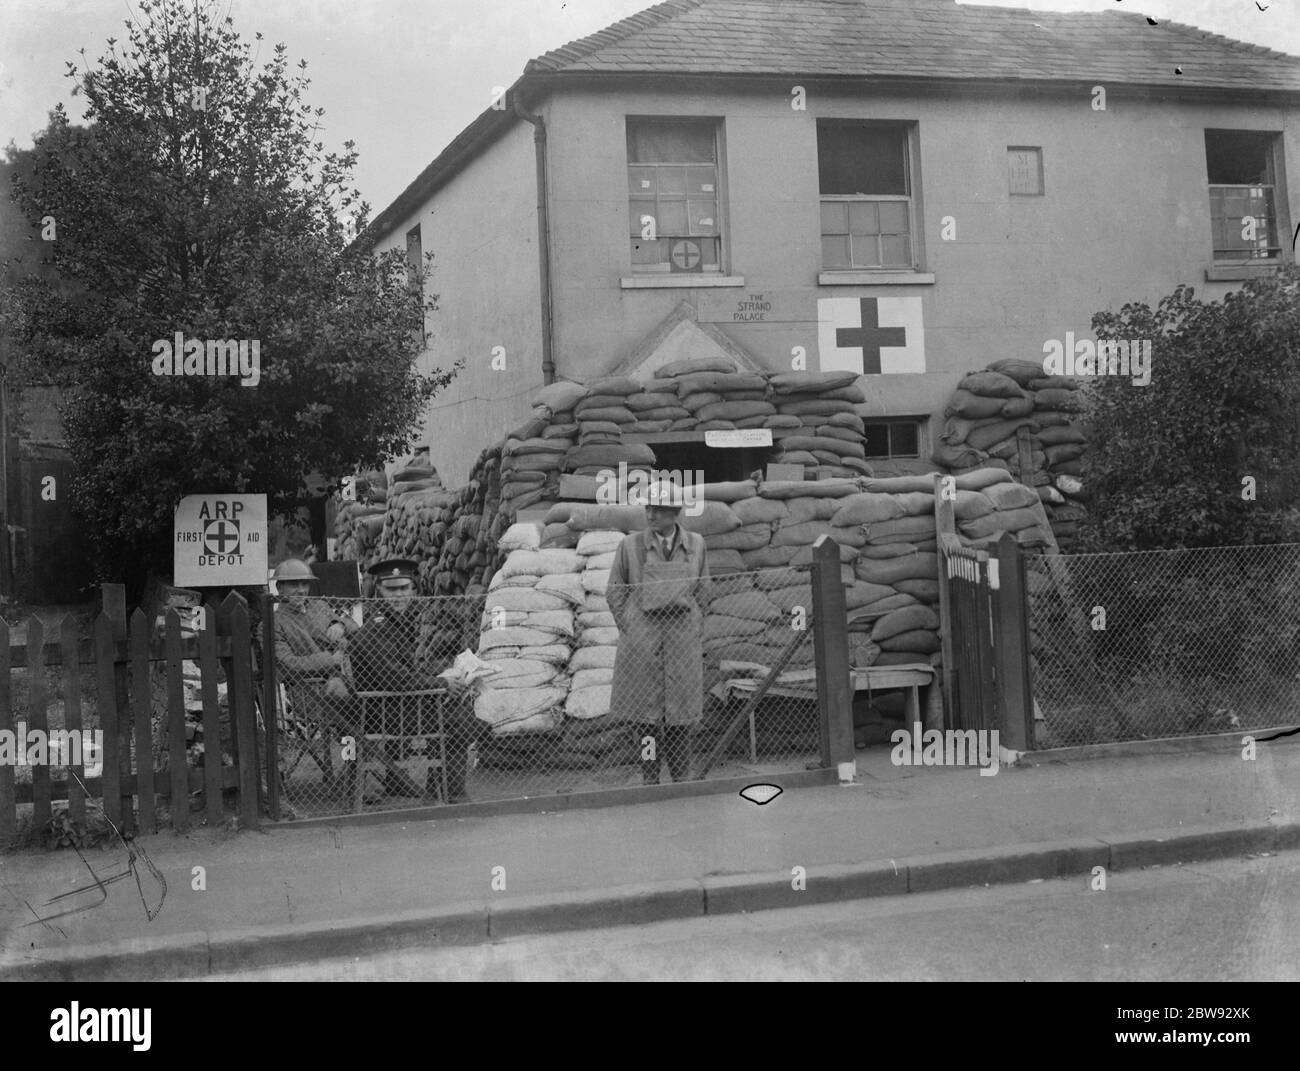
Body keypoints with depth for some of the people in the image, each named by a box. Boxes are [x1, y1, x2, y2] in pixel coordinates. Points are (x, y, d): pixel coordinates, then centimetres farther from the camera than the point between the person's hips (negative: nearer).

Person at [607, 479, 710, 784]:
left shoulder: (695, 544, 6)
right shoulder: (631, 545, 0)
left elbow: (701, 592, 15)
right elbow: (614, 591, 7)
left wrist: (694, 631, 9)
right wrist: (629, 631, 0)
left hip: (683, 635, 1)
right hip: (642, 635, -1)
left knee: (680, 710, 3)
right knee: (646, 708, 1)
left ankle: (681, 778, 13)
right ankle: (650, 780, 8)